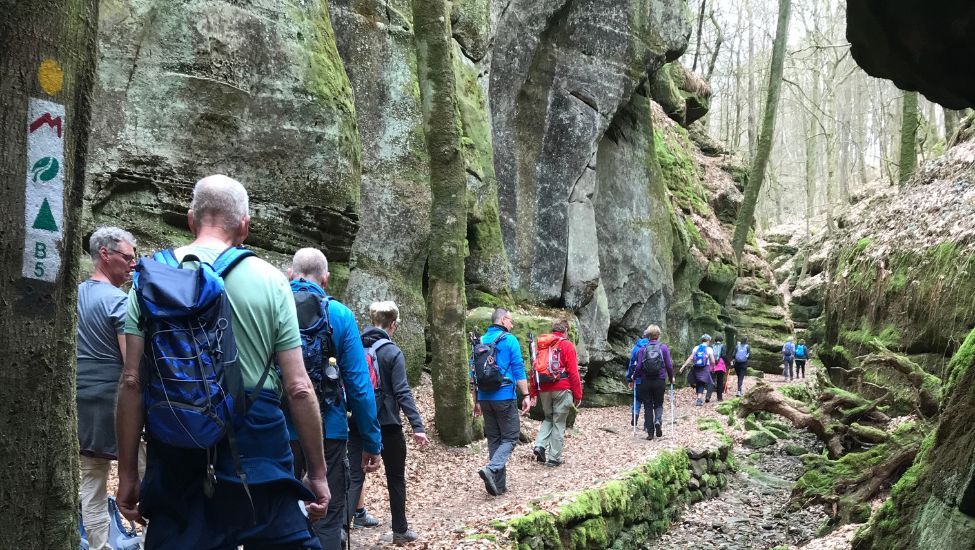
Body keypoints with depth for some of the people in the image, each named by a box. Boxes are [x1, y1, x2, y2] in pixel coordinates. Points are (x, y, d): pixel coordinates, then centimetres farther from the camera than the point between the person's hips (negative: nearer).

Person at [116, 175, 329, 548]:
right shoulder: (269, 280, -2)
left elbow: (132, 382, -2)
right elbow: (298, 388, -4)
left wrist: (127, 474, 5)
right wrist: (317, 473, 4)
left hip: (178, 457, 2)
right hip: (258, 454, -1)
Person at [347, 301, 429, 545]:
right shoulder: (392, 352, -10)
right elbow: (402, 392, -17)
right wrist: (417, 426, -18)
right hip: (387, 424, -4)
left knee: (355, 477, 5)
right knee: (396, 479, 11)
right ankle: (400, 531, 20)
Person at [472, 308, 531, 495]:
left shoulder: (480, 341, 12)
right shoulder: (509, 340, -5)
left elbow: (474, 373, 13)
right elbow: (518, 370, -11)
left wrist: (476, 401, 18)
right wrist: (526, 395, -8)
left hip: (485, 398, 6)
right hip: (504, 397, -6)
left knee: (494, 439, 12)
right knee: (510, 438, 1)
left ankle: (499, 484, 13)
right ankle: (491, 469, -21)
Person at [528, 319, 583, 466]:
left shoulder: (542, 345, 12)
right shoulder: (567, 345, -4)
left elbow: (533, 370, 10)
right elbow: (573, 372, -9)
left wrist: (533, 393, 14)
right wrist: (578, 395, -3)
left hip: (544, 390, 5)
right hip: (562, 389, -5)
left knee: (548, 418, 22)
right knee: (558, 423, 3)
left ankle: (540, 445, 2)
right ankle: (554, 458, 5)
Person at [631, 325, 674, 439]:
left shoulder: (643, 349, -1)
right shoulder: (663, 347, -1)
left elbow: (638, 366, -5)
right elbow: (669, 365, -3)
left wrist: (634, 376, 12)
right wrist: (671, 378, 12)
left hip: (645, 381, 0)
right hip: (660, 381, 0)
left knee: (648, 406, 8)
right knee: (658, 404, 15)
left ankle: (650, 432, 5)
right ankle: (658, 421, -14)